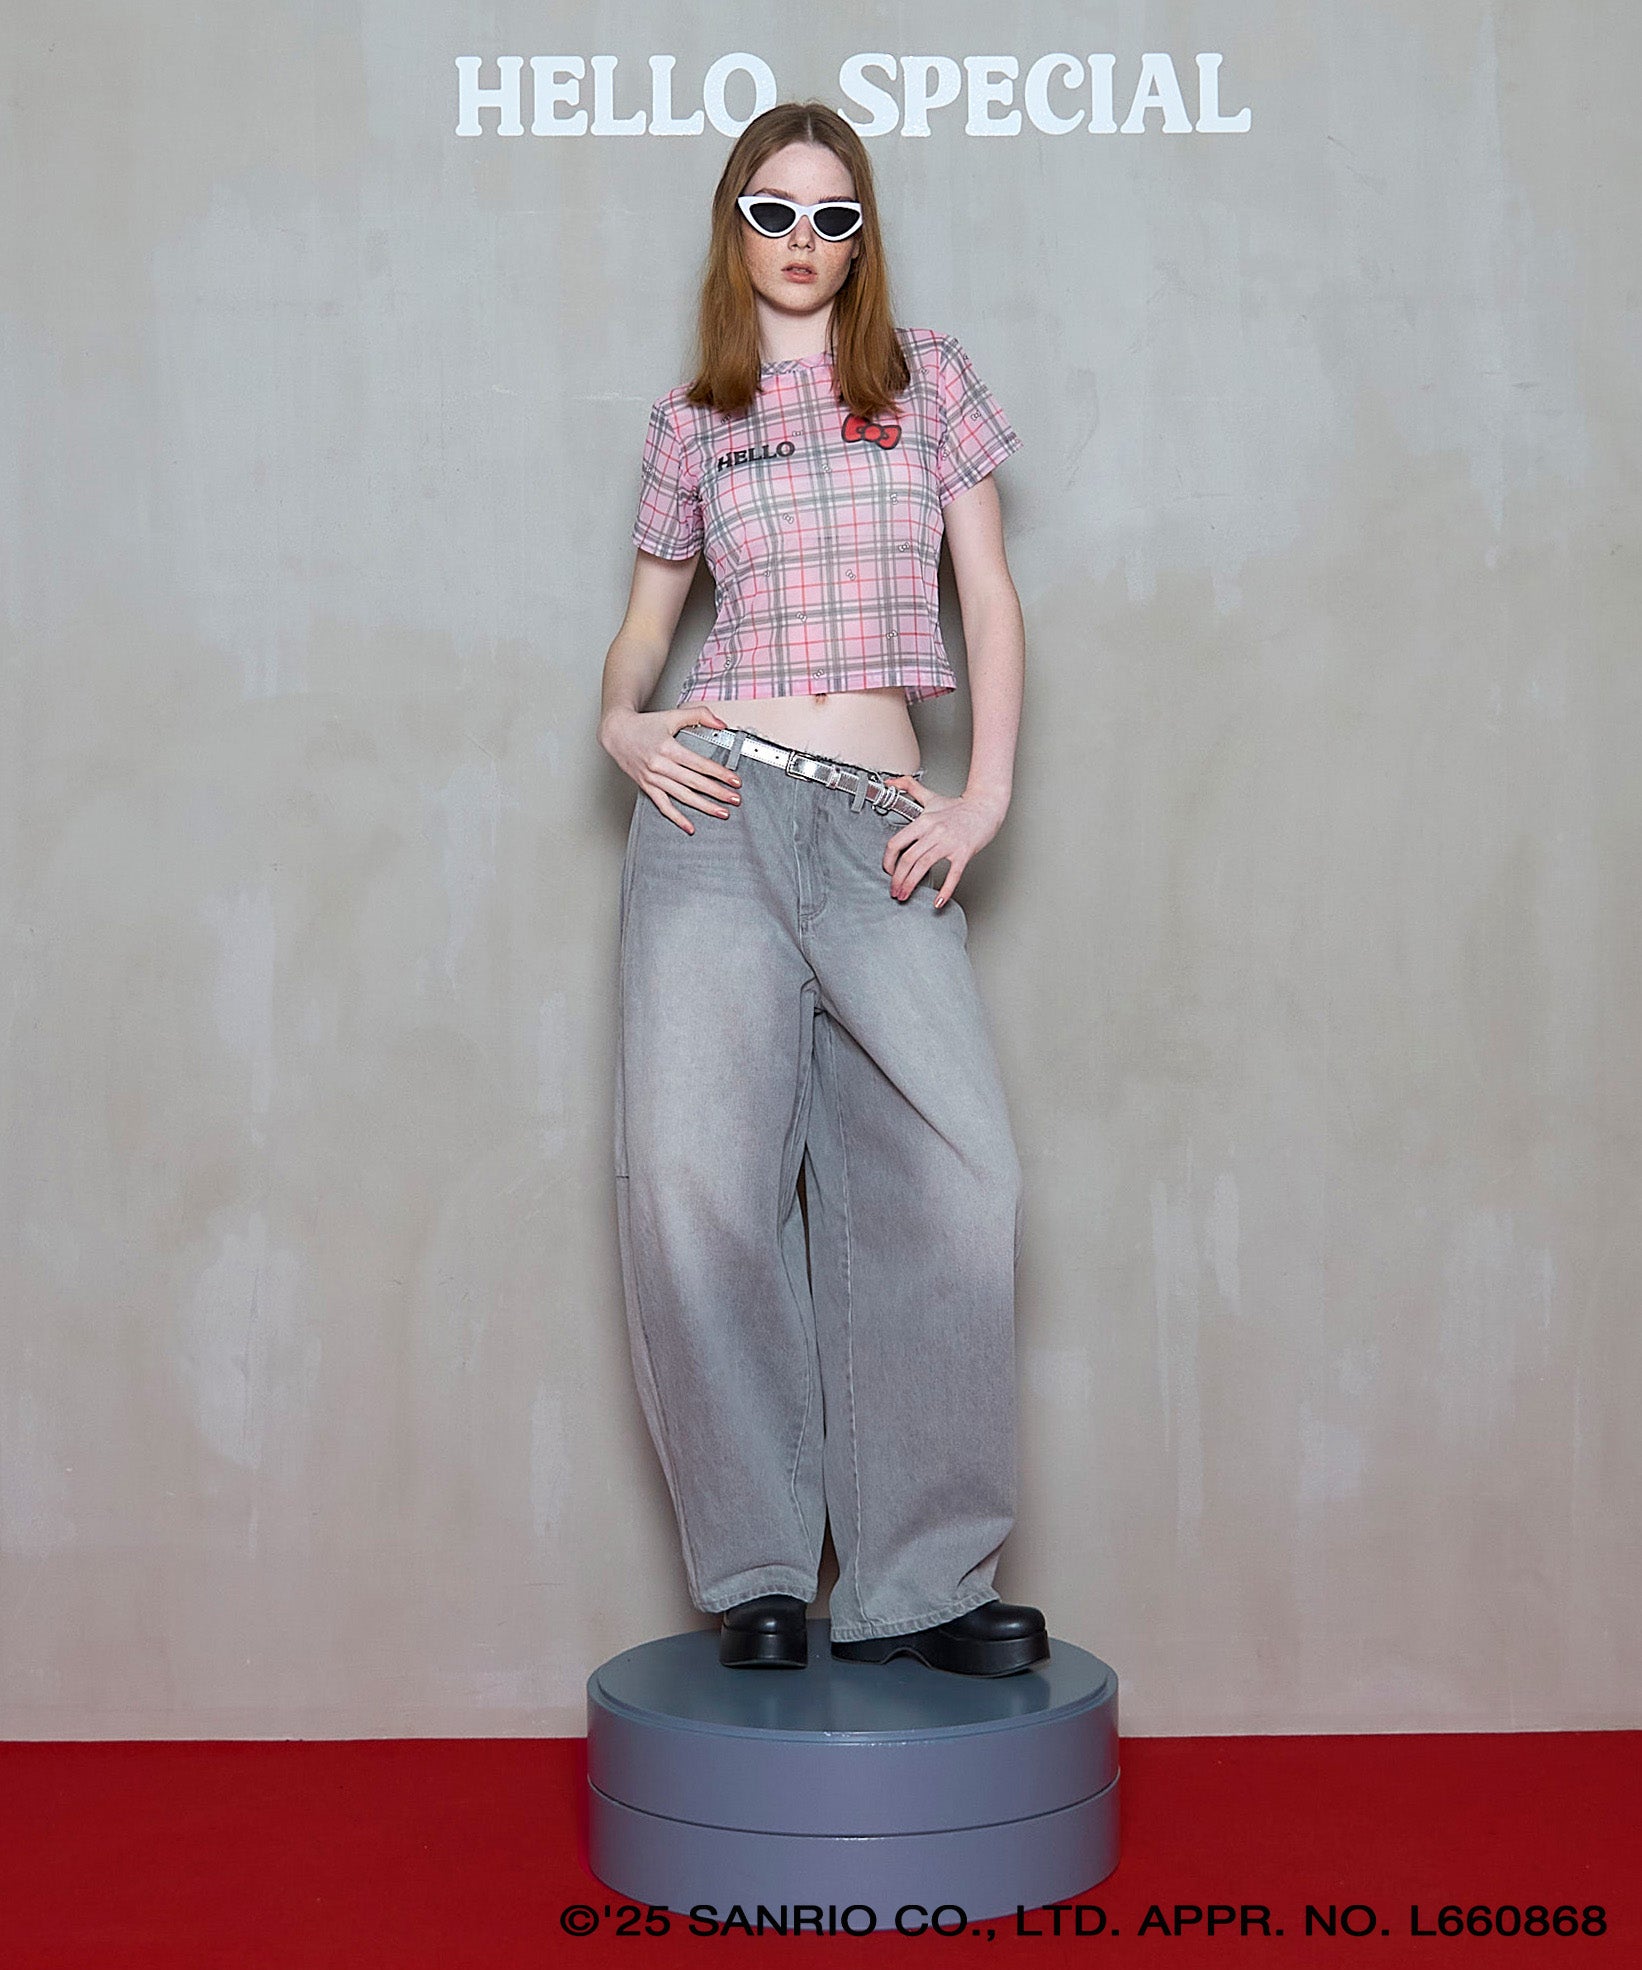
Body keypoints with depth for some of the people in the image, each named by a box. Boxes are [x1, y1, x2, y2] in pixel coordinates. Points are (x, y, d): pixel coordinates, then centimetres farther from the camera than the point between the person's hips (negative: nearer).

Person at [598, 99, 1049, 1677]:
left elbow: (990, 601, 11)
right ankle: (758, 1576, 5)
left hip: (881, 832, 0)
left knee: (954, 1179, -13)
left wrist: (986, 799, 0)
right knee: (700, 1177, -7)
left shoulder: (929, 380, 14)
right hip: (717, 808, 0)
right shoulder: (690, 423, 15)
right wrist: (622, 722, 0)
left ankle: (918, 1583, -2)